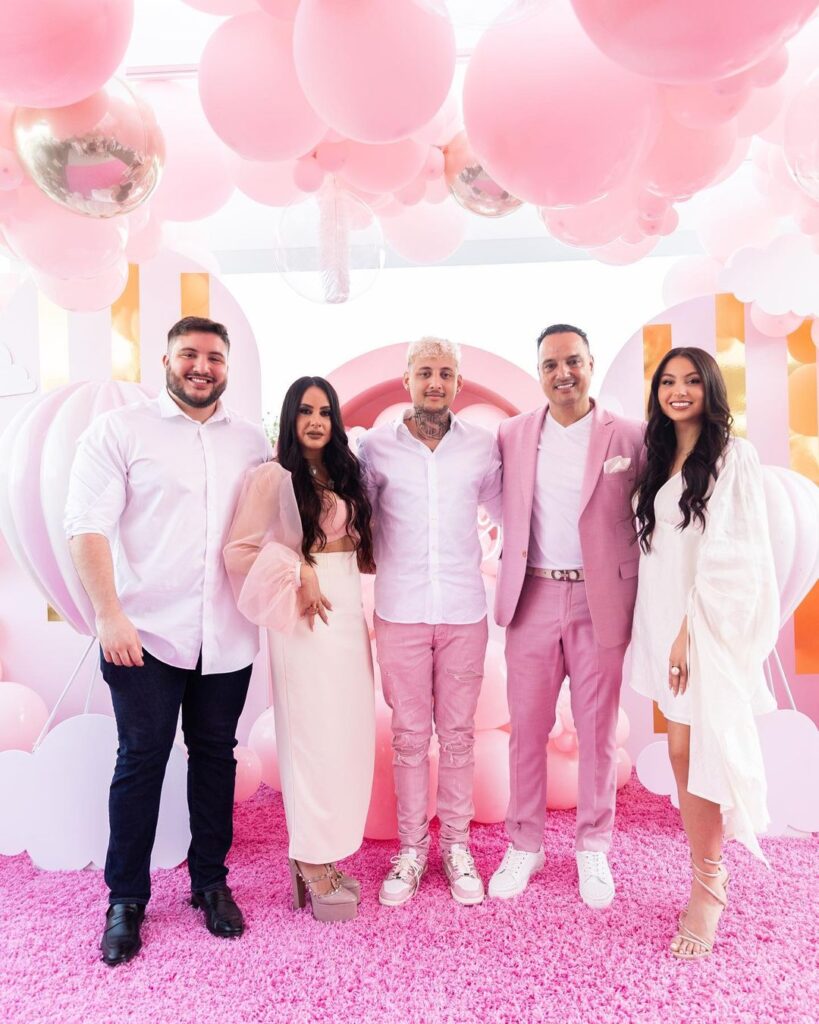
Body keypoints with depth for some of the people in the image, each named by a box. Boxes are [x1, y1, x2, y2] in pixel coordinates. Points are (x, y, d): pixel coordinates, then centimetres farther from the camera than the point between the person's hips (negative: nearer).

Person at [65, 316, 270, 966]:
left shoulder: (252, 442, 9)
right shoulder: (121, 430, -1)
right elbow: (88, 524, -7)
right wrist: (109, 614, -16)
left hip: (227, 637, 3)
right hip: (145, 633, -3)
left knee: (216, 756, 13)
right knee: (141, 760, 6)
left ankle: (211, 881, 31)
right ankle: (126, 900, 25)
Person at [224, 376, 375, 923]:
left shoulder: (344, 475, 14)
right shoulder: (274, 476, -6)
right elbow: (238, 551, -11)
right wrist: (298, 575, -13)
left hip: (350, 611, 7)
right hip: (308, 615, -6)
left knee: (350, 732, 9)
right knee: (312, 734, -1)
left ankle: (328, 846, 26)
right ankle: (312, 861, 16)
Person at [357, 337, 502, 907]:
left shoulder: (483, 447, 2)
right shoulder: (375, 447, 0)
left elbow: (508, 511, 15)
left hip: (465, 612, 1)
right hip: (400, 613, 0)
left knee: (458, 733, 10)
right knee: (409, 735, 9)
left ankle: (457, 845, 27)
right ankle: (411, 848, 25)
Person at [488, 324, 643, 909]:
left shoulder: (629, 437, -2)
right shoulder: (512, 435, 4)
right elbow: (504, 511, 10)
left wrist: (639, 607, -5)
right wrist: (508, 587, 0)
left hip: (601, 602, -1)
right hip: (533, 598, 2)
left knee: (598, 731, 11)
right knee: (527, 728, 10)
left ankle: (594, 848, 31)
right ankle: (524, 845, 28)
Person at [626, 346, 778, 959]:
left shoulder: (733, 456, -6)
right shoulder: (659, 459, 14)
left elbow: (729, 553, -13)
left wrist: (692, 628, -16)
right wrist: (665, 630, 8)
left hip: (711, 623, -6)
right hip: (664, 621, 6)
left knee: (697, 751, -3)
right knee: (683, 753, 9)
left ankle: (708, 886, 14)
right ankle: (708, 876, 22)